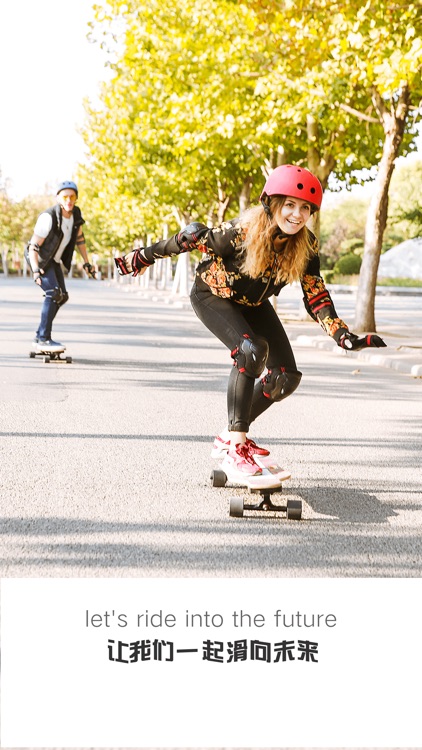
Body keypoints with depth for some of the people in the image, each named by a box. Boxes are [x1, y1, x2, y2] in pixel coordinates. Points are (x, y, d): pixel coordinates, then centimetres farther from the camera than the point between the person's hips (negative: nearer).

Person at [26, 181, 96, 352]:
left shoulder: (76, 213, -6)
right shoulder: (48, 217, -28)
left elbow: (79, 238, 11)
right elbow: (33, 246, -28)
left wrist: (86, 263, 8)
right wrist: (36, 271, -38)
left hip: (53, 260, 9)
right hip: (39, 259, -9)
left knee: (62, 297, 11)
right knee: (53, 294, -22)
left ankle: (40, 336, 20)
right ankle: (43, 340, -19)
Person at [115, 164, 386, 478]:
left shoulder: (307, 245, -20)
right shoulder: (243, 231, -34)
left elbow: (316, 294, -14)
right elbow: (192, 239, -23)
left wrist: (344, 336, -25)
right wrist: (143, 257, -15)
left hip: (252, 304, 6)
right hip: (212, 296, -6)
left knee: (286, 377, -3)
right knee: (251, 351, -32)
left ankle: (231, 436, 15)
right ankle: (234, 447, -26)